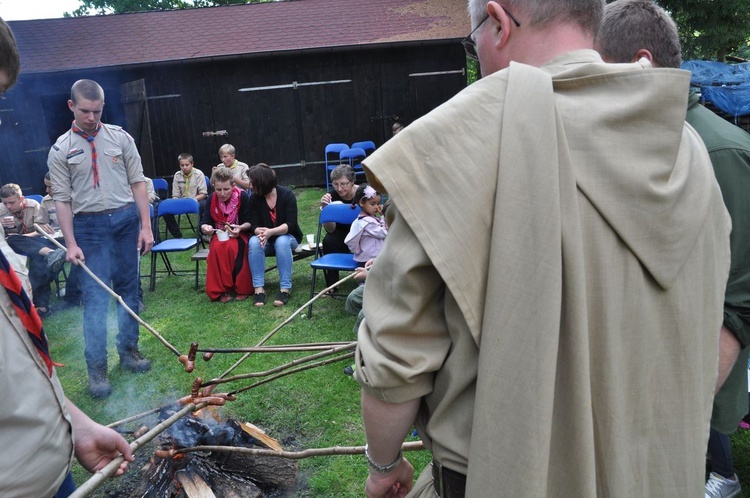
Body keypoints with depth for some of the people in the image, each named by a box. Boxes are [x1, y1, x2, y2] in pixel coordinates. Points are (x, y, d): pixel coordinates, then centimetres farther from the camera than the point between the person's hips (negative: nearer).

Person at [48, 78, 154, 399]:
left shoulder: (120, 138, 3)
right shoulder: (60, 150, 0)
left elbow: (138, 183, 3)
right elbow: (62, 199, 0)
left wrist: (146, 226, -3)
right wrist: (71, 244, -8)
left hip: (126, 219, 2)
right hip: (89, 227, -2)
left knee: (128, 291, 11)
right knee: (95, 298, -2)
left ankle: (128, 351, 27)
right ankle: (97, 368, 8)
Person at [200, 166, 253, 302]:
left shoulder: (242, 196, -13)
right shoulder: (211, 199, -5)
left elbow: (250, 222, -8)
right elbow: (204, 222, -5)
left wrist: (241, 228, -31)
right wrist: (205, 228, -31)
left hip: (239, 234, -2)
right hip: (219, 235, 2)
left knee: (233, 246, -37)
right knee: (217, 248, -33)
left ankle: (242, 288, -21)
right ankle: (221, 290, -21)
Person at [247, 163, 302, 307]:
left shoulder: (287, 195, -15)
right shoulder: (254, 198, -7)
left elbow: (291, 224, -22)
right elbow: (255, 226, -11)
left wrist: (271, 232, -38)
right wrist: (261, 232, -35)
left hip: (288, 237, -2)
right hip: (267, 240, 2)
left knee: (281, 242, -36)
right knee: (254, 241, -31)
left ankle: (285, 288, -34)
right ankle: (259, 288, -31)